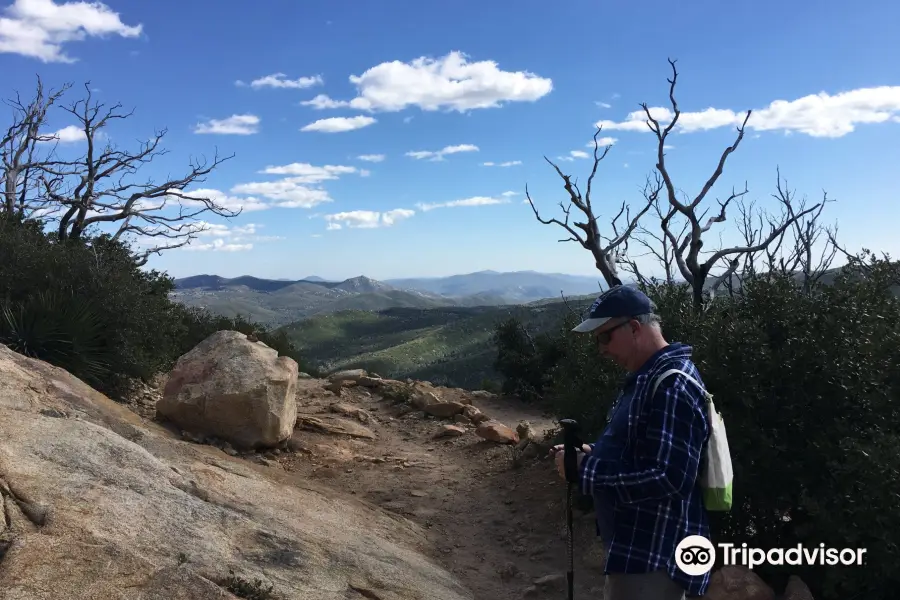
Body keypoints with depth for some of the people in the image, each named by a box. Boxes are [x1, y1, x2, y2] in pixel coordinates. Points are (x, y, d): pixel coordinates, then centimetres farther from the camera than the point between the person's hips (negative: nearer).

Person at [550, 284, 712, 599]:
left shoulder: (673, 386, -22)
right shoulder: (645, 378, 12)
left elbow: (668, 477, -29)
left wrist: (586, 470, -23)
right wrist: (591, 455, 3)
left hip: (655, 555, -10)